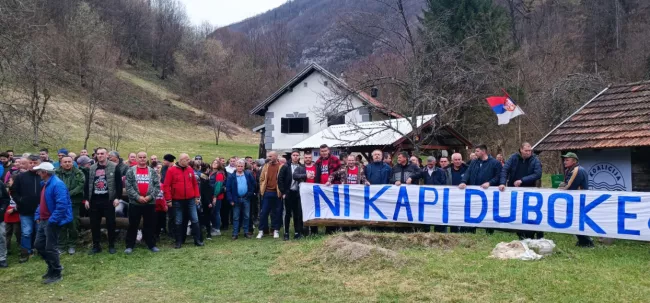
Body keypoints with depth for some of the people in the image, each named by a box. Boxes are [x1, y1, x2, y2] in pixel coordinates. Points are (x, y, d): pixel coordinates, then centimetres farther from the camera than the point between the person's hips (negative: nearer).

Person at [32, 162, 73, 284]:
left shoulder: (57, 184, -21)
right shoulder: (45, 184, 12)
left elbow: (61, 205, -28)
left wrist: (52, 220, -25)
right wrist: (38, 215, 12)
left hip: (52, 222, -10)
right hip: (44, 221, 10)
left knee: (50, 248, -2)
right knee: (38, 245, 16)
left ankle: (56, 274, 13)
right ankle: (53, 267, 31)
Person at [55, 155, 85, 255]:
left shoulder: (78, 173, 1)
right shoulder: (57, 173, 2)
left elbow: (81, 185, -8)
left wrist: (69, 194, -16)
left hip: (74, 203, -1)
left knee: (73, 225, 4)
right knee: (61, 225, 5)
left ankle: (72, 245, 17)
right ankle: (61, 245, 16)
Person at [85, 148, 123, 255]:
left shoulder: (114, 167, -2)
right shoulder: (91, 168, 10)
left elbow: (119, 183, -4)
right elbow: (87, 185, 12)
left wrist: (117, 197, -11)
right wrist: (86, 199, 5)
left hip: (109, 200, -4)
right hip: (94, 201, 4)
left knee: (110, 223, 3)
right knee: (94, 224, 7)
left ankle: (111, 246, 13)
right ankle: (96, 246, 18)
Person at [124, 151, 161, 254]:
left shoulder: (152, 171, 6)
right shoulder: (131, 171, 2)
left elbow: (157, 186, 1)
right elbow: (128, 186, -5)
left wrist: (150, 196, -12)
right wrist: (137, 197, -14)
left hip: (150, 203, 1)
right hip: (135, 203, -1)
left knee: (150, 225, 8)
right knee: (133, 225, 5)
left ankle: (151, 245, 17)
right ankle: (130, 245, 13)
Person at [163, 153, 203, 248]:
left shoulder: (190, 170, 5)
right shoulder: (171, 170, -6)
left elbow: (195, 184, 10)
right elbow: (167, 186, -7)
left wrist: (197, 197, 6)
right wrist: (168, 200, -9)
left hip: (190, 200, 3)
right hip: (177, 201, -3)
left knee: (195, 220, 4)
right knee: (178, 222, 7)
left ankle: (197, 240, 12)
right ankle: (178, 242, 17)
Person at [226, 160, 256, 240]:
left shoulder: (248, 175, 1)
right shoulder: (231, 176, -3)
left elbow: (253, 185, 9)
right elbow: (228, 189, -4)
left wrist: (250, 193, -1)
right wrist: (230, 200, -9)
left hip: (246, 199, 1)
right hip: (236, 199, -1)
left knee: (246, 216, 9)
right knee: (236, 217, 4)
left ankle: (246, 232, 18)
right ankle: (235, 233, 9)